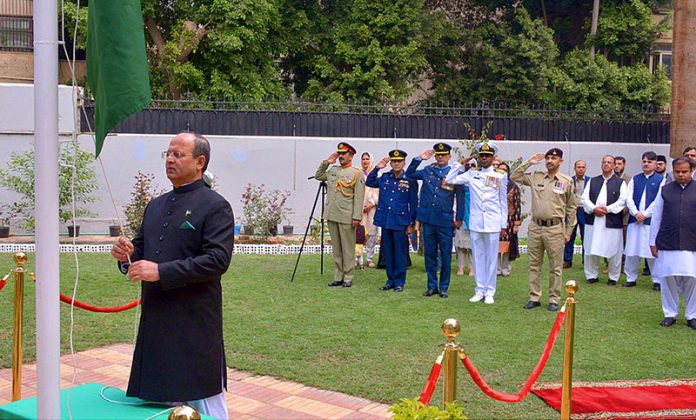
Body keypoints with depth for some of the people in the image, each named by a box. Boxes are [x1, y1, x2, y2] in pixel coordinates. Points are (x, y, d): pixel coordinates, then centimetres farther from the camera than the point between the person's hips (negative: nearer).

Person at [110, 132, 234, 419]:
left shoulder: (215, 206, -9)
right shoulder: (156, 206, 14)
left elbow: (218, 260, -19)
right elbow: (142, 250, 21)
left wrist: (161, 271, -22)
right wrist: (128, 255, -3)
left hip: (195, 323, -7)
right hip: (155, 320, 7)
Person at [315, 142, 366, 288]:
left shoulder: (357, 173, -4)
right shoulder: (333, 170, 14)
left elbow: (359, 197, -9)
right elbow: (318, 176, 27)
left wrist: (357, 217, -15)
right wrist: (325, 162, 12)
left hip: (347, 217, -6)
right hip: (332, 216, 6)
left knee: (348, 249, 1)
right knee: (336, 249, 10)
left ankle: (348, 278, 7)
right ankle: (338, 277, 16)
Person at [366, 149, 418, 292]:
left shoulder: (409, 180, -2)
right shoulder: (385, 178, 8)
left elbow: (414, 204, 0)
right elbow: (369, 183, 17)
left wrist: (411, 224, -2)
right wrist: (377, 168, 5)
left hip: (400, 222, -4)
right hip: (385, 221, 4)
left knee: (400, 252, 1)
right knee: (387, 252, 10)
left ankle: (399, 282, 11)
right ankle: (390, 280, 20)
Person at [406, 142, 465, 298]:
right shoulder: (427, 170, 10)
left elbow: (460, 197, 1)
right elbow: (409, 174, 19)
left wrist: (459, 218, -3)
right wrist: (419, 159, 7)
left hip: (445, 221, -3)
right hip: (428, 219, 3)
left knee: (445, 255, 3)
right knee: (429, 254, 9)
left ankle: (444, 287, 14)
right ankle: (432, 286, 18)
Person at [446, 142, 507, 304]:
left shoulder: (500, 175, 3)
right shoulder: (471, 174, 7)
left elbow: (503, 201, 5)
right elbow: (450, 180, 6)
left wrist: (503, 224, 3)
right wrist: (461, 163, 3)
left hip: (493, 222, -2)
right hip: (475, 222, 2)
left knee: (491, 258, 2)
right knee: (478, 257, 8)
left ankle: (490, 292, 10)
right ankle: (480, 291, 17)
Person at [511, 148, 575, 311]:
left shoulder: (567, 181, 1)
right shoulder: (535, 177, 7)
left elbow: (571, 208, 5)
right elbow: (514, 177, 6)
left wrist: (568, 232, 4)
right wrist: (529, 162, 1)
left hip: (555, 229, -3)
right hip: (535, 227, 3)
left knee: (555, 267, 3)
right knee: (534, 265, 9)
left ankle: (554, 299, 12)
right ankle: (534, 298, 18)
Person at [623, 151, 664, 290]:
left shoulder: (661, 180, 2)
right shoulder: (635, 179, 12)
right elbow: (628, 198, 5)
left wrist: (645, 214, -10)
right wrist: (636, 213, -9)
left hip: (651, 221, -3)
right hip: (635, 220, 3)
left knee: (653, 252, -2)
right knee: (632, 252, 4)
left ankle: (657, 280, 9)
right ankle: (631, 278, 16)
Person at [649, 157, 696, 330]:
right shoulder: (665, 190, 6)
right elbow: (656, 218, 9)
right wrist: (653, 242, 7)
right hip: (667, 244, 1)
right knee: (668, 280, 5)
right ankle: (670, 314, 18)